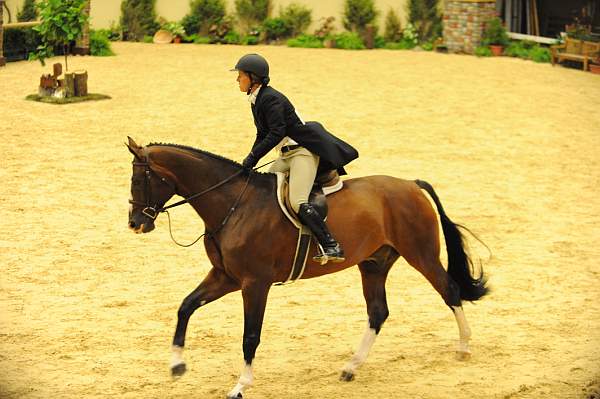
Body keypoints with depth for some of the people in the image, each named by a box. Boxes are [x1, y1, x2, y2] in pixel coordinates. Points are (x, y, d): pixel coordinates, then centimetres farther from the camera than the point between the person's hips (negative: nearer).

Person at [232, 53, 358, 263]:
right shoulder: (256, 100, 14)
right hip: (286, 156, 11)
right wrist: (249, 161, 11)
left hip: (302, 152, -11)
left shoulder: (271, 99, -16)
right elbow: (263, 135, 20)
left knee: (297, 202, -24)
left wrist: (253, 157, -23)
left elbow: (277, 133, -25)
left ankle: (332, 246, -25)